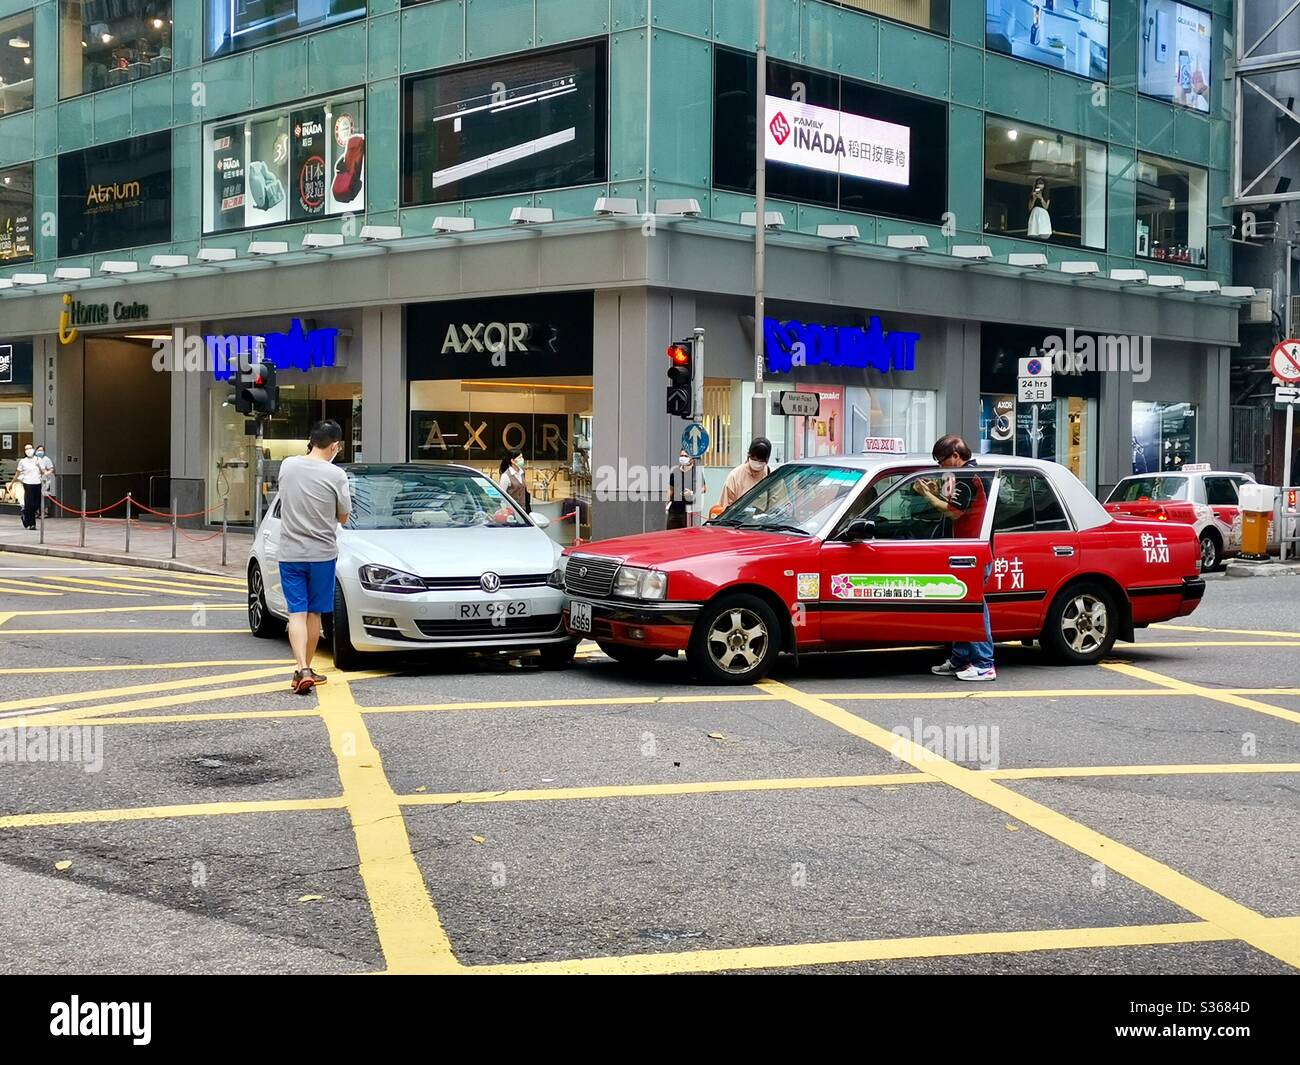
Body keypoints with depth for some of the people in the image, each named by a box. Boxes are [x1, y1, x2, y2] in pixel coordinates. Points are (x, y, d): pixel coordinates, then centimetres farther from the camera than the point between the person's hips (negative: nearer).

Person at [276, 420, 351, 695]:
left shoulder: (287, 465, 0)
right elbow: (342, 517, 0)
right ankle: (308, 668, 22)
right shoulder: (335, 475, -11)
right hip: (322, 552, -2)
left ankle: (302, 669, -15)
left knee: (297, 613, 0)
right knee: (314, 613, 12)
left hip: (290, 553, 2)